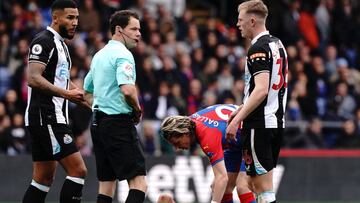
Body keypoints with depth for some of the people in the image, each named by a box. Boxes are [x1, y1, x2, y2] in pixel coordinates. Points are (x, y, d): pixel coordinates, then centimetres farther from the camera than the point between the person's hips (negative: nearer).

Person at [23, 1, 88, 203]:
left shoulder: (60, 44, 21)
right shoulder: (44, 41, -11)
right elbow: (33, 78, -23)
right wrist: (66, 93, -27)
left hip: (54, 117, 11)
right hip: (46, 117, -11)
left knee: (44, 178, 10)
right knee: (78, 170, -14)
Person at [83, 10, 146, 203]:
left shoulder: (99, 55, 17)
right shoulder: (123, 55, -11)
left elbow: (87, 93, 25)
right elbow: (127, 90, -25)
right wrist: (137, 111, -8)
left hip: (98, 122, 9)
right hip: (119, 122, -9)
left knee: (106, 183, 10)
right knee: (138, 182, -11)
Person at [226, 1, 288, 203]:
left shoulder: (259, 48, -14)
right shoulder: (277, 44, 15)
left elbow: (261, 90, -23)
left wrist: (237, 119, -22)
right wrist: (243, 109, 22)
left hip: (259, 125, -9)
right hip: (277, 122, 9)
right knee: (262, 185, 14)